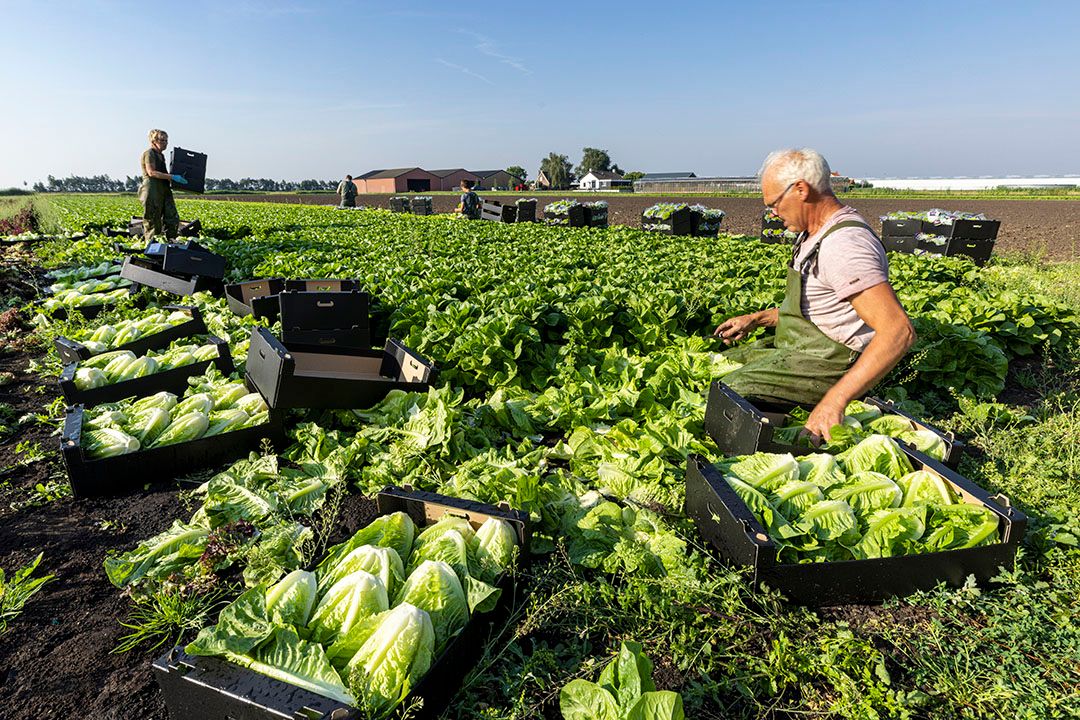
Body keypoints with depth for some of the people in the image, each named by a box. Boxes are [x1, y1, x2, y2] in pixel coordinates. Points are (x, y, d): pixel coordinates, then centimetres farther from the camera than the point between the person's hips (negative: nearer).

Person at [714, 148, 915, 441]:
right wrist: (756, 319, 12)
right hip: (797, 346, 11)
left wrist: (835, 399, -39)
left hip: (827, 362, -11)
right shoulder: (814, 233, 11)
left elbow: (899, 331, -33)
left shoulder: (843, 245, -25)